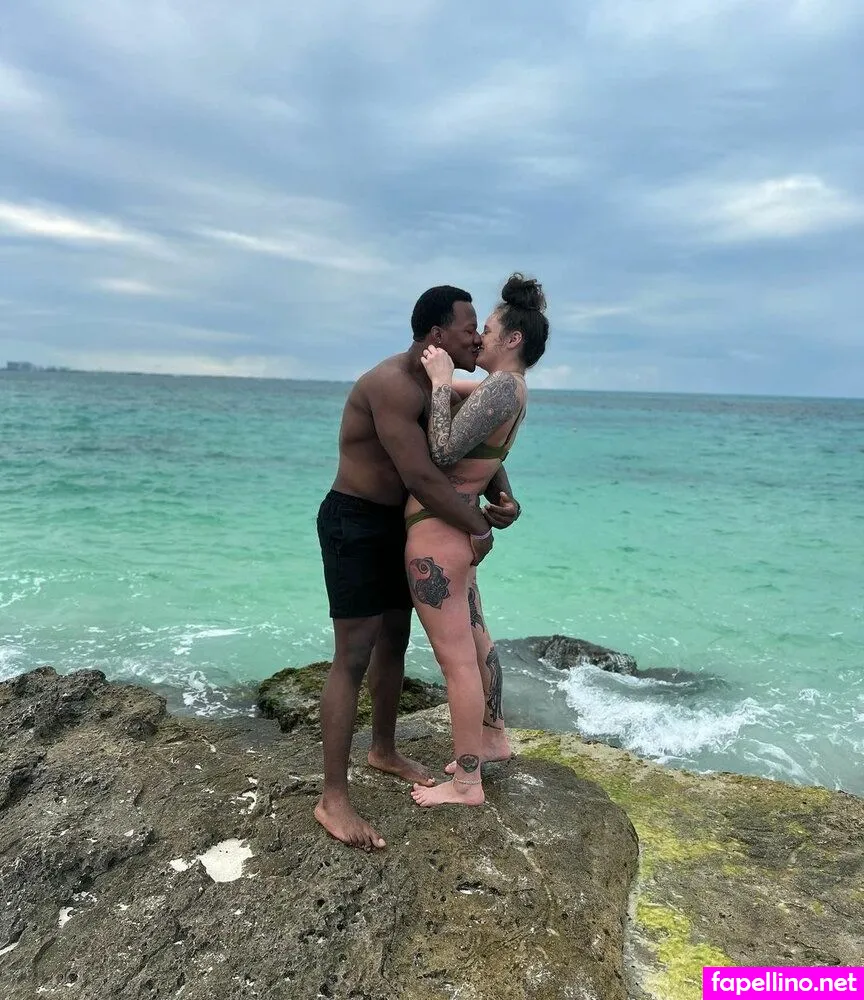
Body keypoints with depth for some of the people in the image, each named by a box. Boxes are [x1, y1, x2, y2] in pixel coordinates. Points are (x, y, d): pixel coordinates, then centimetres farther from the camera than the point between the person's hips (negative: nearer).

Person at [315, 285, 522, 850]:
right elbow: (421, 476, -31)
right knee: (353, 658, -7)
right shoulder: (393, 385, -25)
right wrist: (479, 529, -19)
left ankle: (385, 751, 38)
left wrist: (502, 495, -5)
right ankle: (333, 799, 4)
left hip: (398, 524, 9)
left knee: (394, 642, 18)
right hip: (354, 524, -9)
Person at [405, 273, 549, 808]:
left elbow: (443, 450, -26)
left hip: (436, 532, -10)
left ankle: (467, 783, 15)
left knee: (456, 659, 0)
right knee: (475, 638, 22)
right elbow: (459, 397, 32)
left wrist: (441, 379, -18)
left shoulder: (502, 386, -18)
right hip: (457, 528, 10)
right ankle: (494, 738, 42)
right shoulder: (508, 390, 11)